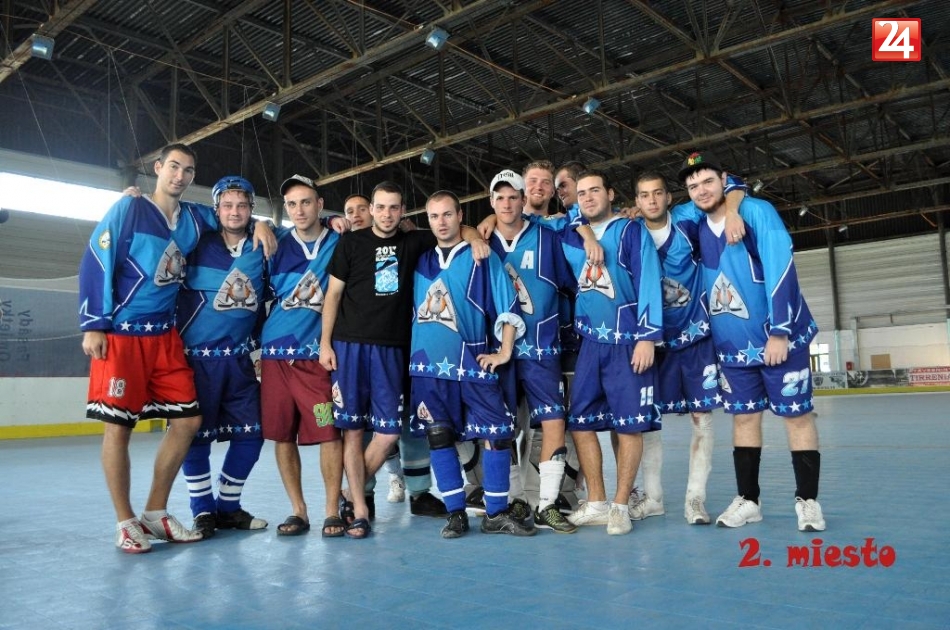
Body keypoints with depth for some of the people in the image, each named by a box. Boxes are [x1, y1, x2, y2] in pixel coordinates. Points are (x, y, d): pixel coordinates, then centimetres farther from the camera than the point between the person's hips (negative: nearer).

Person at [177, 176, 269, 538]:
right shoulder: (198, 246, -3)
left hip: (240, 358, 3)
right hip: (197, 356, -3)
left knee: (251, 432, 4)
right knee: (197, 434, 1)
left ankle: (228, 506, 22)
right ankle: (203, 510, 18)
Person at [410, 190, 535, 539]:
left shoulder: (482, 258, 2)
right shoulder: (421, 260, 13)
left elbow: (508, 306, -1)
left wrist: (504, 352, -6)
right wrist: (411, 350, 13)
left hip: (473, 363, -3)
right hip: (428, 365, 3)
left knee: (497, 434, -4)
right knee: (438, 437, 3)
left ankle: (496, 514, 10)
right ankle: (456, 513, 14)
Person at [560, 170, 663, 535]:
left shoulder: (631, 231, 0)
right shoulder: (570, 238, 14)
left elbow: (649, 282, -7)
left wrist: (647, 337, -14)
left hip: (627, 342, -5)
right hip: (589, 342, 5)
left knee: (629, 423, -1)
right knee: (580, 421, 3)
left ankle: (620, 506, 9)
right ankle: (596, 504, 14)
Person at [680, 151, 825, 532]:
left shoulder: (757, 212, -12)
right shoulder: (698, 230, 4)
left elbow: (781, 269, -19)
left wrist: (779, 332, -21)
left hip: (780, 338, -5)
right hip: (733, 346, 5)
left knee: (796, 415, 1)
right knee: (744, 417, 9)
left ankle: (807, 500, 12)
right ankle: (747, 500, 18)